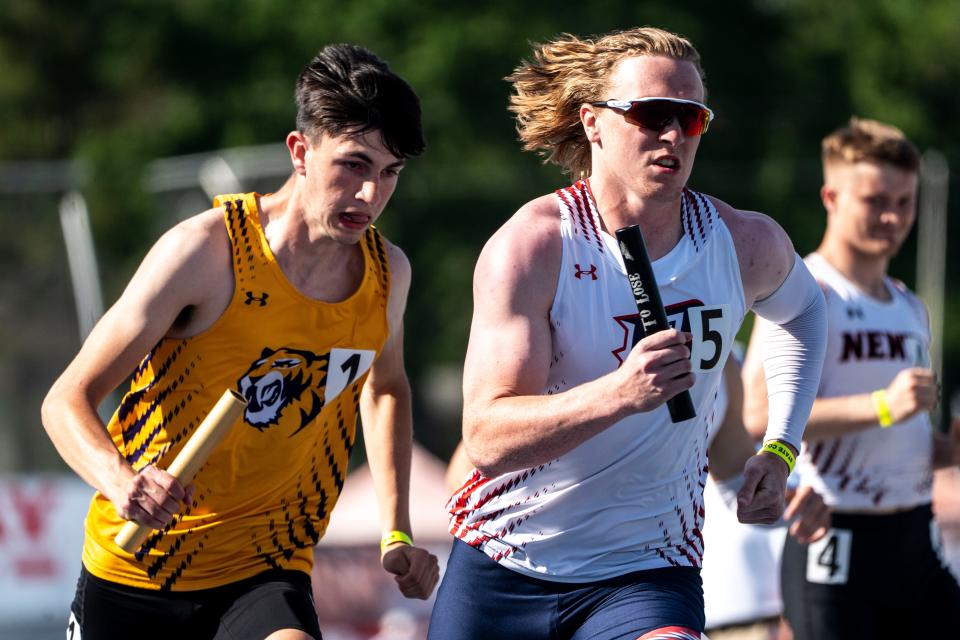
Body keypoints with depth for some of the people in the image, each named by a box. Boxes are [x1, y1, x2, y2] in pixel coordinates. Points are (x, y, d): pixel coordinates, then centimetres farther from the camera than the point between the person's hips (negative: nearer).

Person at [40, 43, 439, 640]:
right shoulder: (205, 250, -17)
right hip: (136, 573, -2)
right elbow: (68, 400, -15)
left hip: (267, 576, 2)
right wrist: (119, 479, -35)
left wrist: (397, 533, 14)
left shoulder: (388, 272, -2)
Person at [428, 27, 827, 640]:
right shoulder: (532, 245, -14)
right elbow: (486, 439, -22)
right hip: (504, 567, -1)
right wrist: (619, 394, -36)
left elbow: (802, 309, 24)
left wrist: (780, 450, 13)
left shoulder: (746, 244, -3)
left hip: (649, 575, 1)